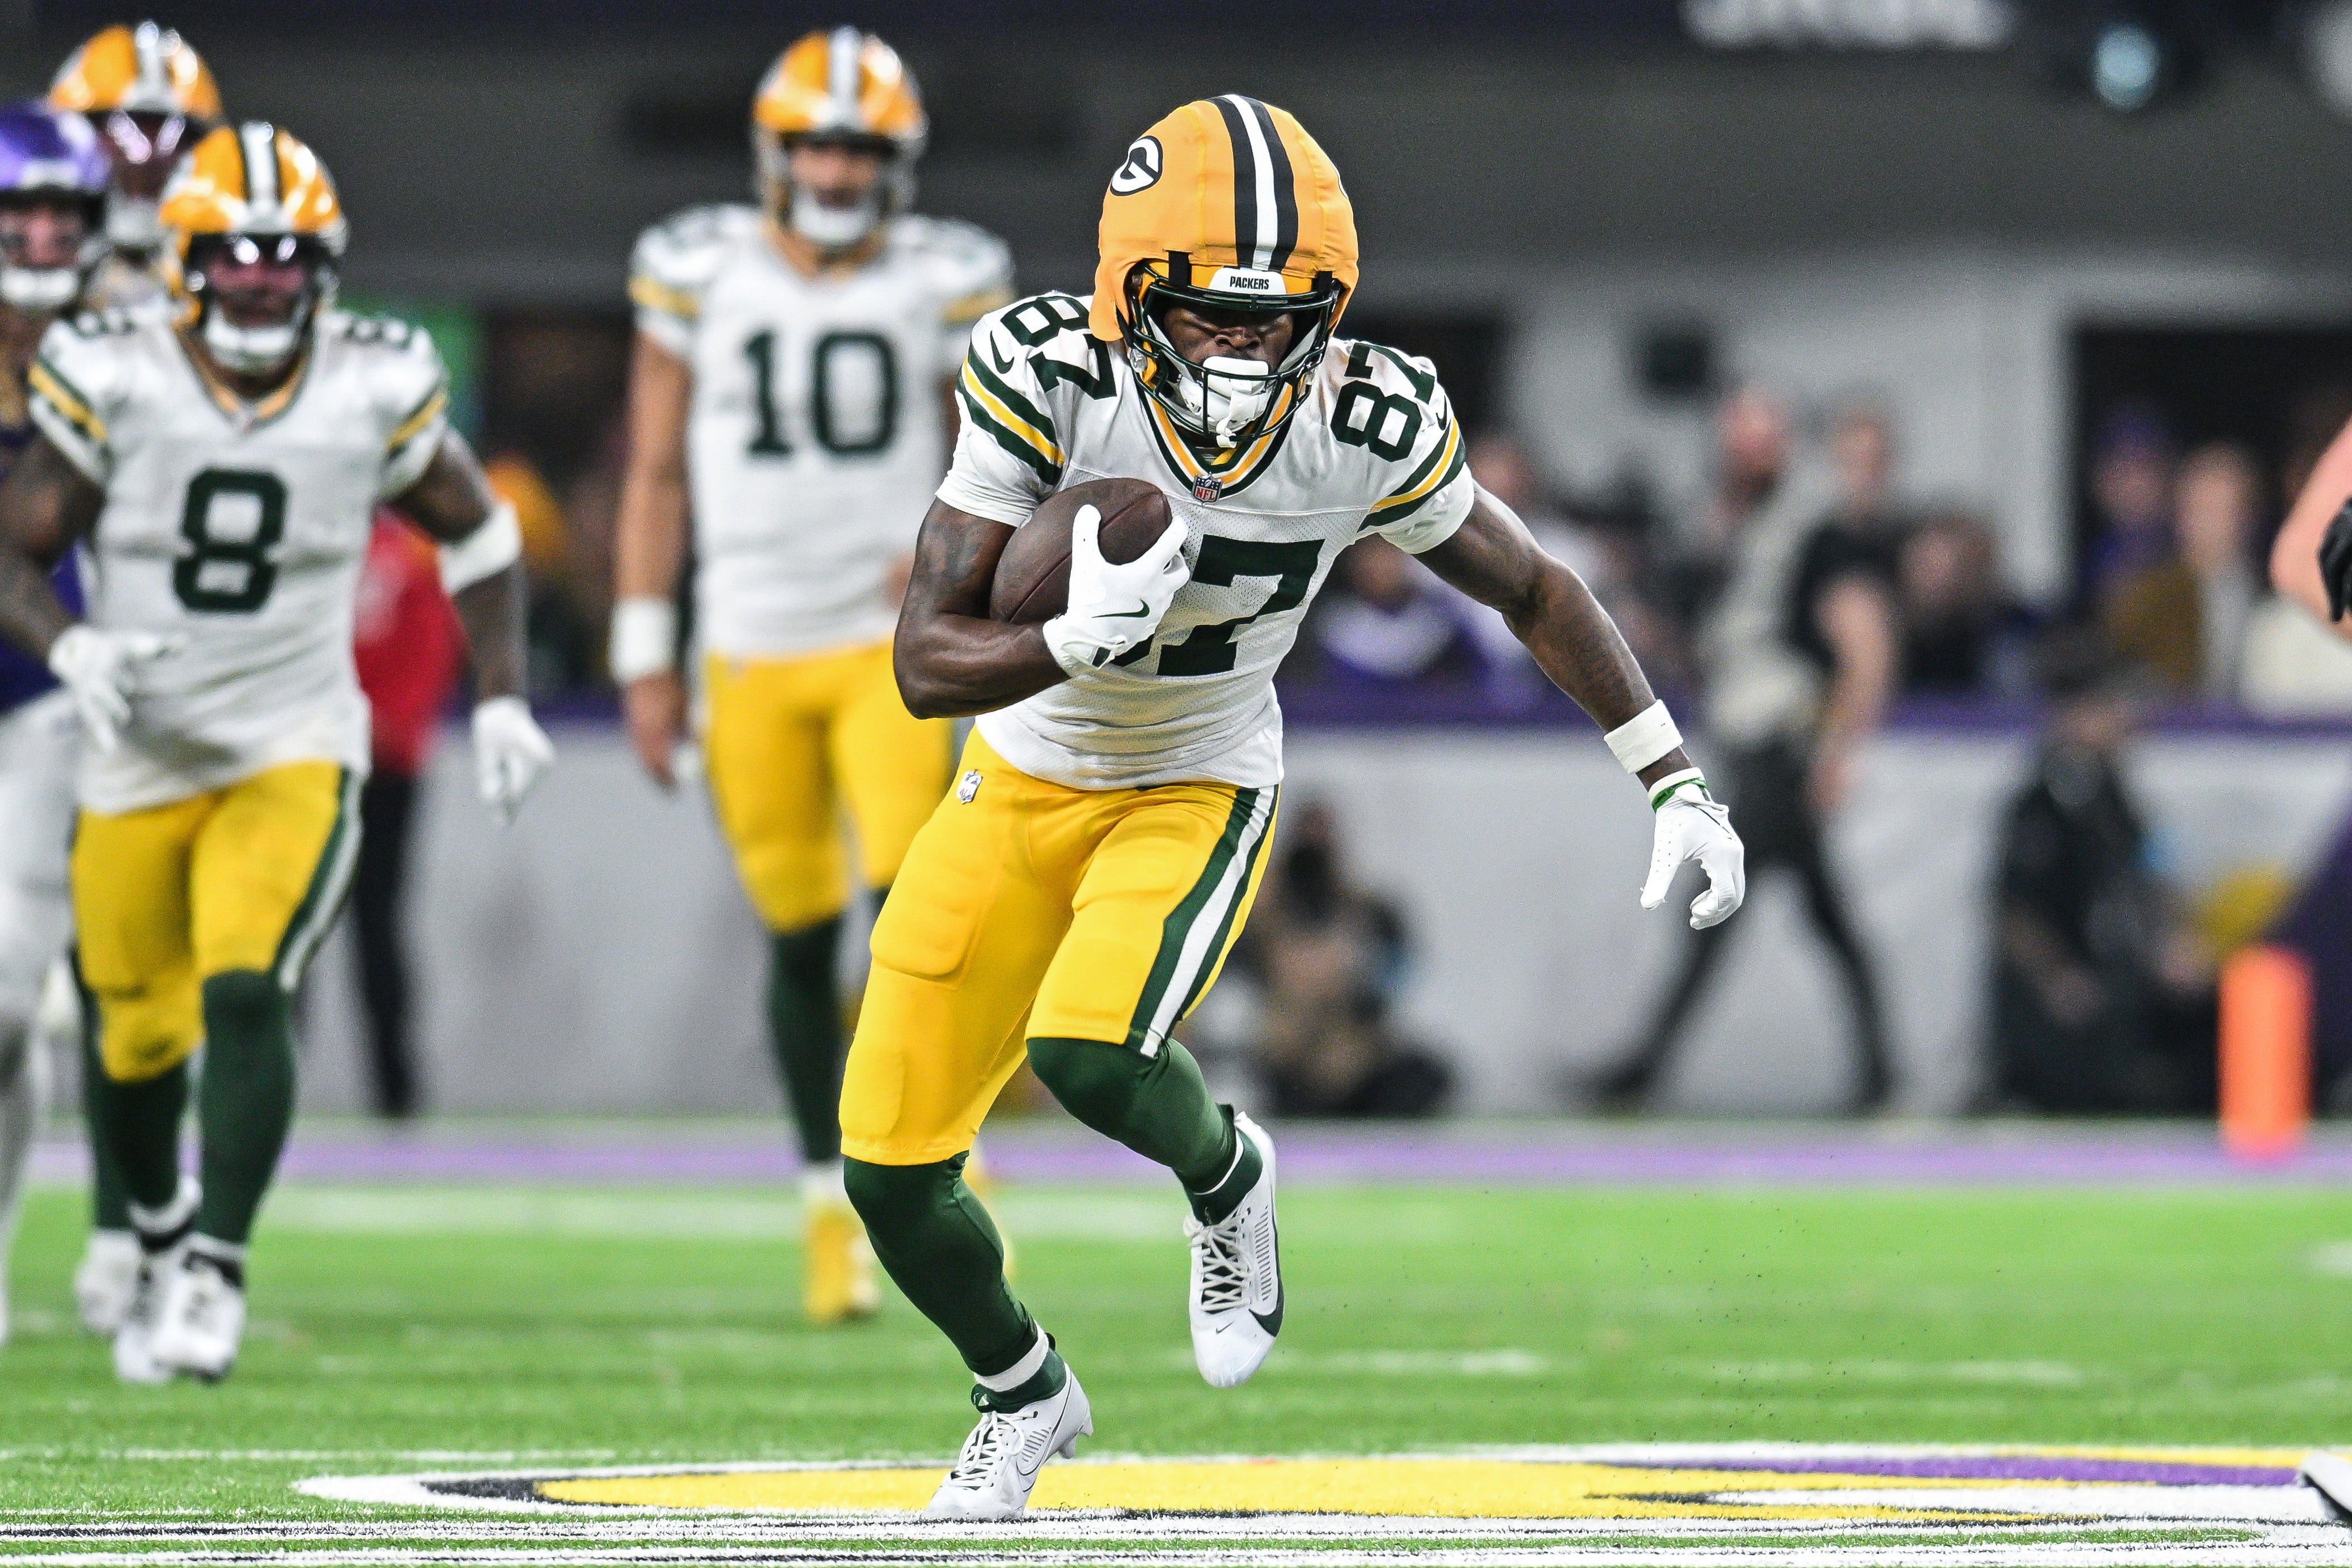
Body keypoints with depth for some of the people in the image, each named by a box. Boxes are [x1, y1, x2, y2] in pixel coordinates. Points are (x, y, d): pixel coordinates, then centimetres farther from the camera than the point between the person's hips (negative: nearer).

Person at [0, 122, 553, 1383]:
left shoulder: (377, 390, -8)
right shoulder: (113, 380, -12)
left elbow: (473, 533, 9)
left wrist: (501, 699, 1)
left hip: (294, 754, -1)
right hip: (139, 755, 1)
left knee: (245, 995, -23)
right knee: (139, 1033, 11)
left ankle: (219, 1268, -19)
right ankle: (159, 1240, 39)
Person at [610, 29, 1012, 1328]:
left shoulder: (946, 281, 1)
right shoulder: (699, 272, 2)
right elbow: (656, 474, 7)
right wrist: (644, 657, 4)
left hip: (893, 646, -1)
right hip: (753, 651, 1)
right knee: (802, 940, 6)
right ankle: (834, 1208, 18)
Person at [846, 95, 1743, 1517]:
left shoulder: (1369, 427, -21)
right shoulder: (1048, 381, -25)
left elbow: (1535, 592, -2)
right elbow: (927, 662, -24)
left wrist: (1678, 788, -3)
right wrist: (1079, 639, -44)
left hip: (1196, 796, -1)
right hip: (1020, 792, 1)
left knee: (1091, 1054, -30)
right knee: (891, 1168, -2)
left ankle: (1225, 1176, 6)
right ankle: (1024, 1392, 29)